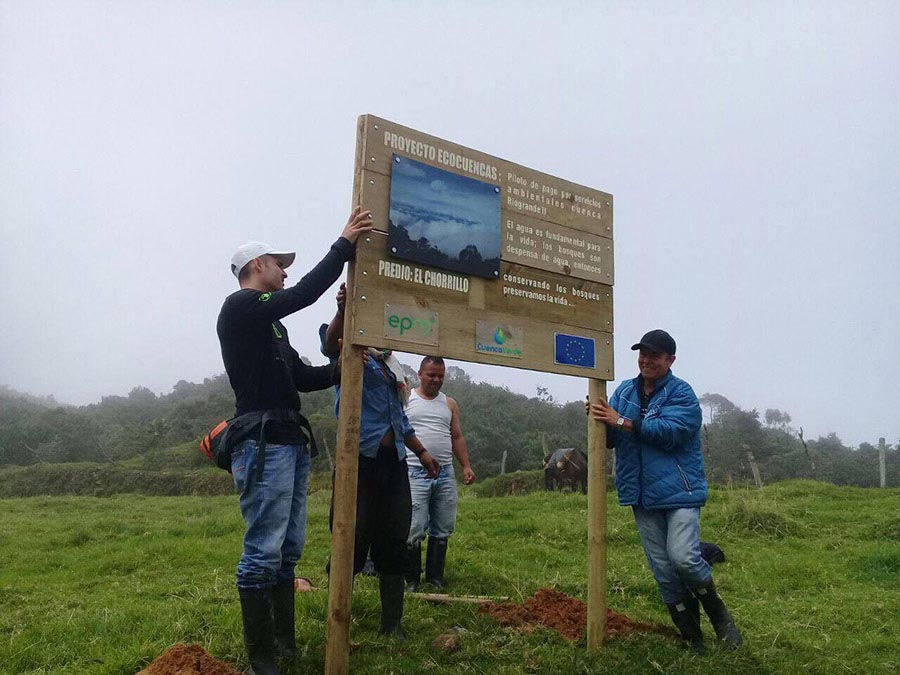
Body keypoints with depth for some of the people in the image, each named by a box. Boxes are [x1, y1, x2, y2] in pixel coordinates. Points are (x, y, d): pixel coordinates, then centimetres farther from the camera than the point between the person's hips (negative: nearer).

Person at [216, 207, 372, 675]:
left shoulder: (269, 323, 25)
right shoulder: (239, 307, -3)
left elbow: (304, 377, 21)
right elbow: (304, 294, -17)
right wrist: (344, 245, -12)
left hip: (291, 443, 10)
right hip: (263, 444, -10)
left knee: (288, 549, 11)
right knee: (263, 552, -7)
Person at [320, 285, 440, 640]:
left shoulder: (389, 364, 23)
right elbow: (331, 343, -26)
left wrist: (421, 452, 28)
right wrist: (342, 311, -45)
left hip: (394, 461, 7)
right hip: (362, 457, -7)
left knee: (393, 544, 9)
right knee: (354, 542, -4)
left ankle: (392, 623, 18)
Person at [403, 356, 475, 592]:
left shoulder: (450, 404, 16)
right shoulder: (405, 399, 6)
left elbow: (458, 437, 17)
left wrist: (466, 465, 9)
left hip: (446, 474, 4)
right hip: (415, 473, -4)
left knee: (442, 529, 7)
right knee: (414, 530, -6)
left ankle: (435, 577, 19)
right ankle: (411, 579, 7)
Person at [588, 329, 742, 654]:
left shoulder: (681, 393, -6)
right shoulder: (625, 390, 10)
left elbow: (670, 431, -23)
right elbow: (609, 439, 8)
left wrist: (622, 422, -25)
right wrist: (599, 419, -14)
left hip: (679, 491, -5)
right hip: (642, 496, 5)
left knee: (682, 558, -17)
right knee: (663, 571, 9)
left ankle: (717, 612, 13)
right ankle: (691, 636, 24)